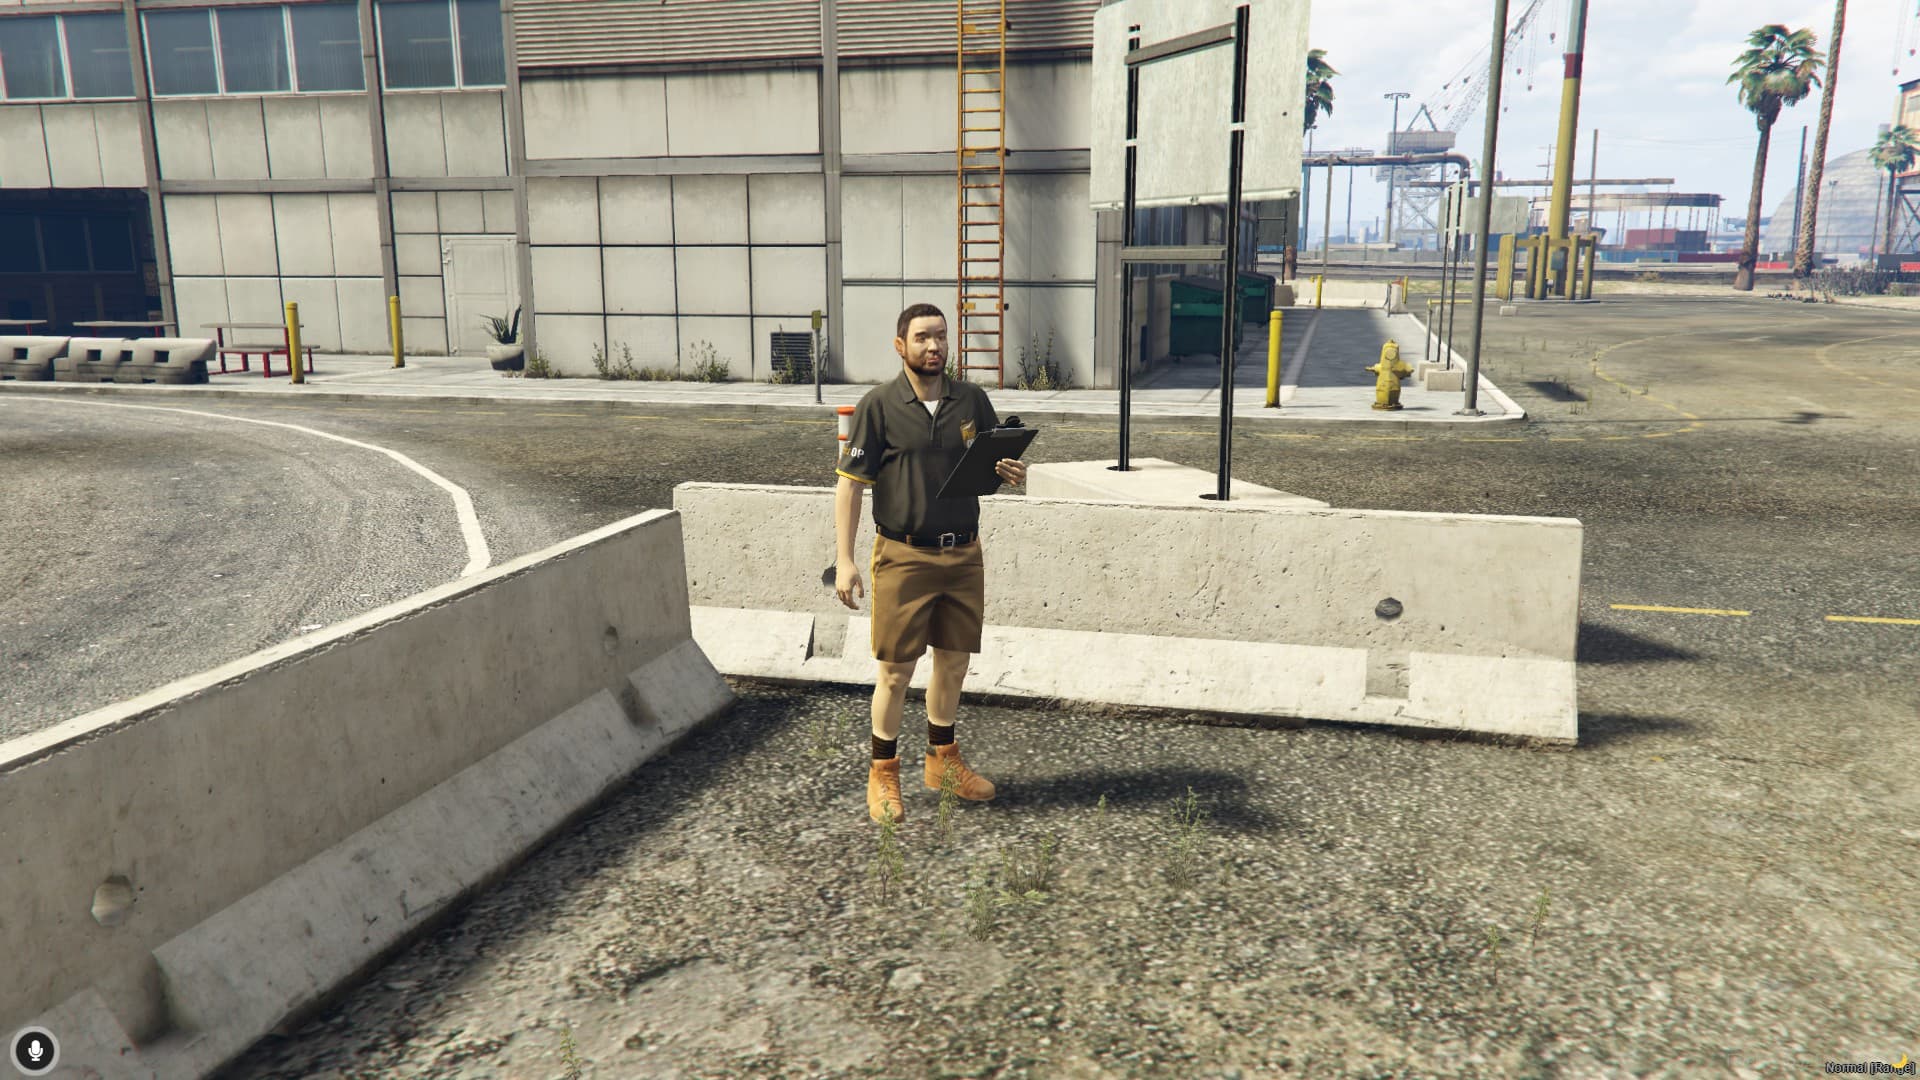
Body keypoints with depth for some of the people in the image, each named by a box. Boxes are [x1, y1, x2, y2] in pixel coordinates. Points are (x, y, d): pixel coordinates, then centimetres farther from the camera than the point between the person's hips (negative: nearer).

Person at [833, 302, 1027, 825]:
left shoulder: (972, 400, 5)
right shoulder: (879, 406, -7)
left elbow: (998, 460, 17)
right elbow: (850, 484, -7)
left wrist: (1012, 472, -9)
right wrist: (845, 560, -13)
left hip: (963, 555, 4)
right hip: (904, 556, -4)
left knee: (953, 662, 14)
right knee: (895, 670, 1)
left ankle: (943, 759, 33)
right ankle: (883, 773, 18)